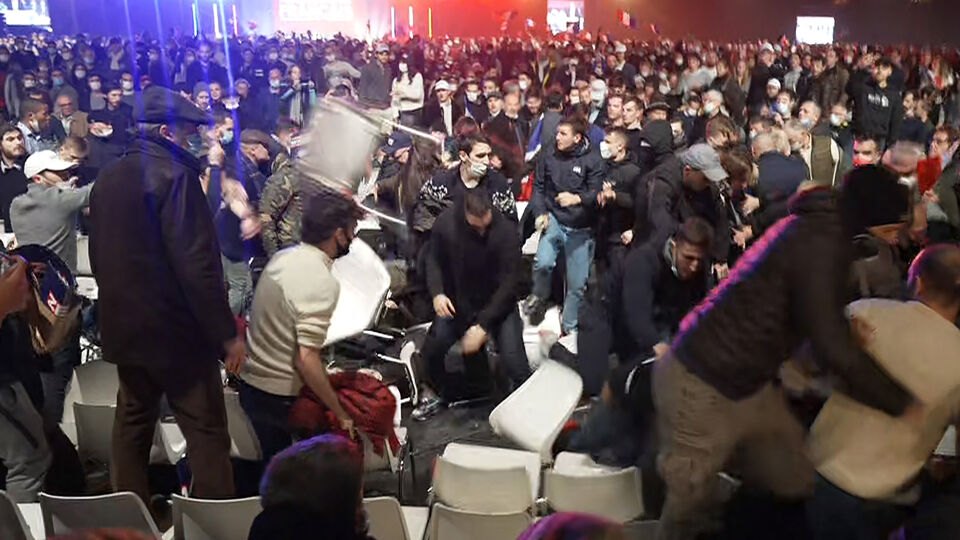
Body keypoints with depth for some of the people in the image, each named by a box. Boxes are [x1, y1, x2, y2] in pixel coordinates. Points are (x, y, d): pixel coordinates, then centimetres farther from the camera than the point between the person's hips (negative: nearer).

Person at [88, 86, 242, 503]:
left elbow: (98, 257, 19)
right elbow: (197, 264, -22)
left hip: (124, 327, 9)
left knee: (131, 426, 18)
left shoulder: (106, 179, 10)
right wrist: (227, 333, -18)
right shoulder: (173, 174, -17)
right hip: (176, 328, -8)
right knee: (206, 433, -1)